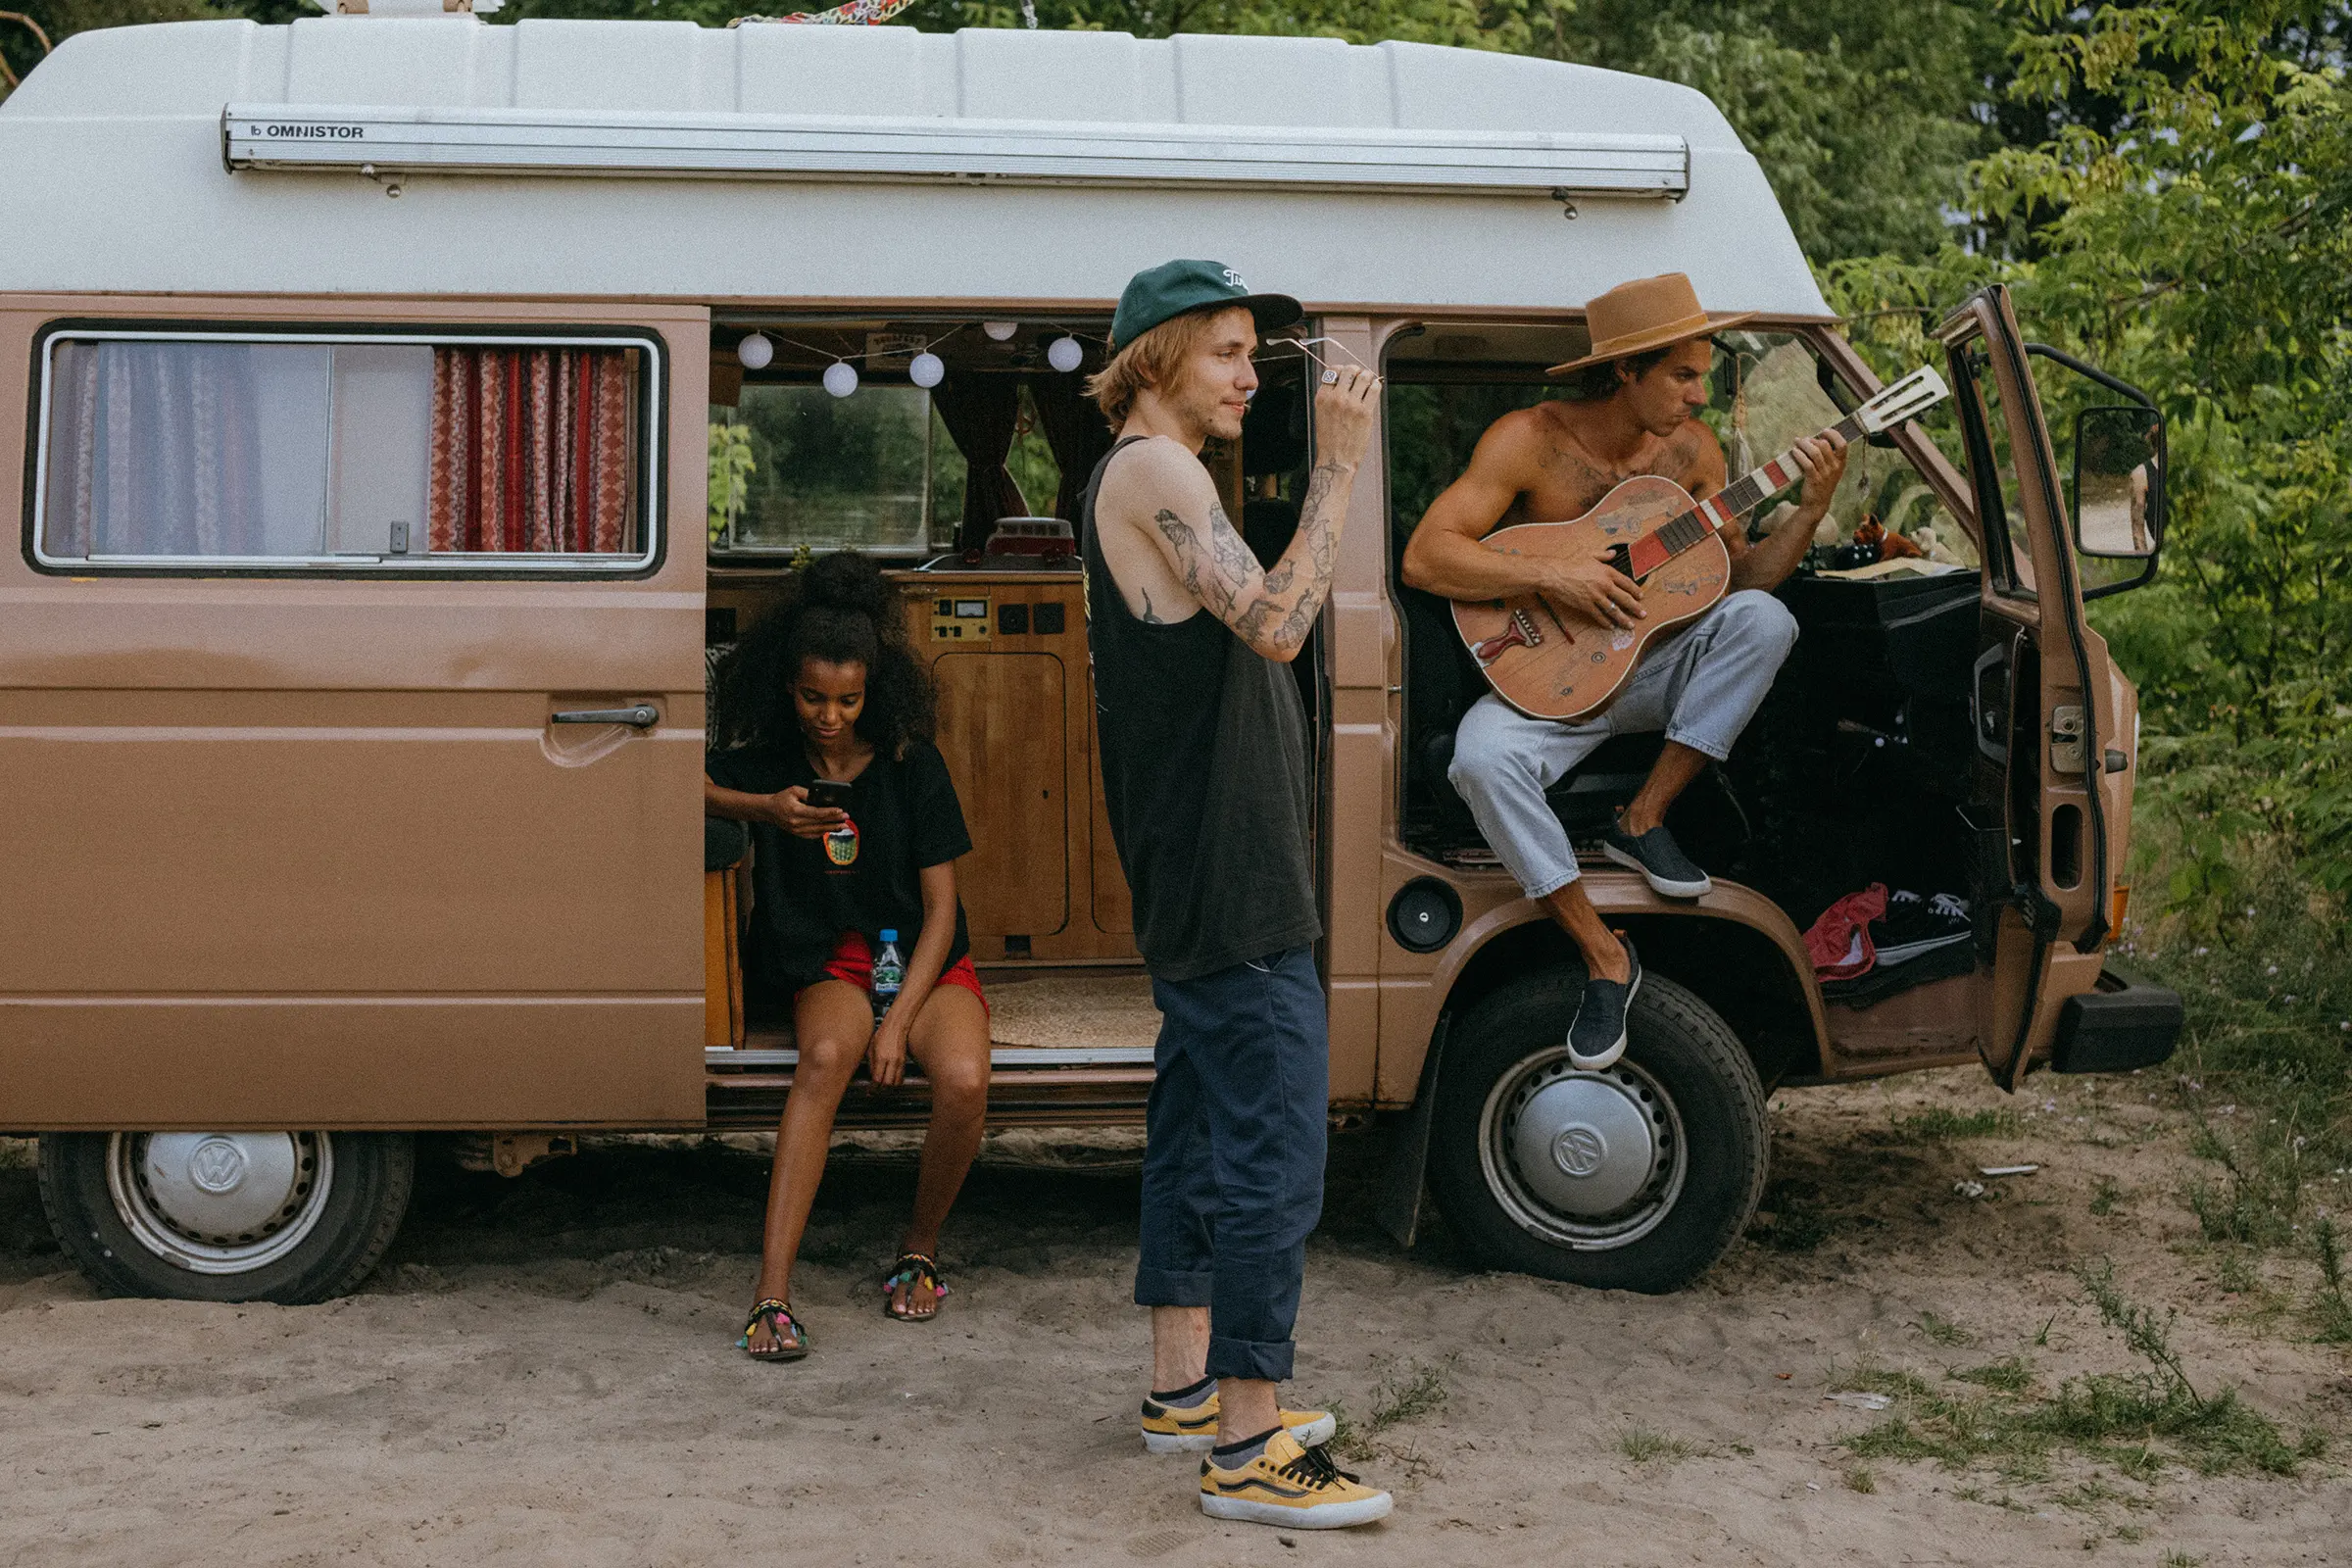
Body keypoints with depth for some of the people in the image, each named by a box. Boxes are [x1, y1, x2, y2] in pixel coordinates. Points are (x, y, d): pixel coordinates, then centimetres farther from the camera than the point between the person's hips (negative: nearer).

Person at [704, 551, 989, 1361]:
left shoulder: (911, 765, -3)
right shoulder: (768, 763, 1)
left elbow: (940, 906, -4)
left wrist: (899, 1020, -15)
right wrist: (764, 809, -15)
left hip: (924, 961, 0)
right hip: (829, 965, 0)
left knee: (963, 1079, -32)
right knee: (826, 1057, -36)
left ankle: (920, 1251, -3)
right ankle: (772, 1295, -42)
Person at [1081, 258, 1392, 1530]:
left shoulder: (1139, 477, 20)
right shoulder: (1154, 473, -13)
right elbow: (1275, 622, -25)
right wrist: (1337, 468, -23)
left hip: (1194, 879, 11)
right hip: (1231, 885, -11)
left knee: (1201, 1117, 16)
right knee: (1275, 1140, -10)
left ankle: (1184, 1389, 26)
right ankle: (1247, 1448, -7)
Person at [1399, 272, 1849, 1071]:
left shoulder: (1689, 448, 1)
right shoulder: (1530, 440, -12)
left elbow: (1740, 574, 4)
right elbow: (1425, 557, -20)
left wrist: (1811, 508, -12)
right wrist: (1553, 574, -27)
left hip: (1650, 674, 4)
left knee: (1763, 618, -23)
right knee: (1481, 756, -35)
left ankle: (1643, 820, -14)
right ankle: (1602, 955, -22)